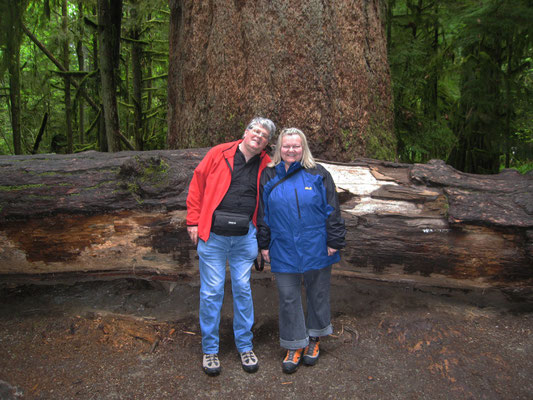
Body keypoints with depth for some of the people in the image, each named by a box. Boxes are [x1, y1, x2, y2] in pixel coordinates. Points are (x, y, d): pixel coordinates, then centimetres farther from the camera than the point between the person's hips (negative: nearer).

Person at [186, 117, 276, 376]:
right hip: (213, 235, -2)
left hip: (245, 237, 2)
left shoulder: (267, 166, 5)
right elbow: (197, 185, 3)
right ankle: (210, 349, 21)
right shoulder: (218, 154, 0)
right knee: (211, 292, 4)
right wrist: (194, 221, -1)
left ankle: (244, 346, 28)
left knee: (243, 290, 11)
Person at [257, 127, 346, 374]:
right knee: (288, 298, 7)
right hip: (284, 252, 1)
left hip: (316, 250, -1)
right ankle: (294, 345, 23)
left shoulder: (318, 174, -2)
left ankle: (314, 339, 34)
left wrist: (334, 241, -5)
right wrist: (264, 244, 6)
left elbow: (332, 211, -1)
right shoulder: (269, 176, 4)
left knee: (317, 294, 13)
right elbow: (262, 214, 8)